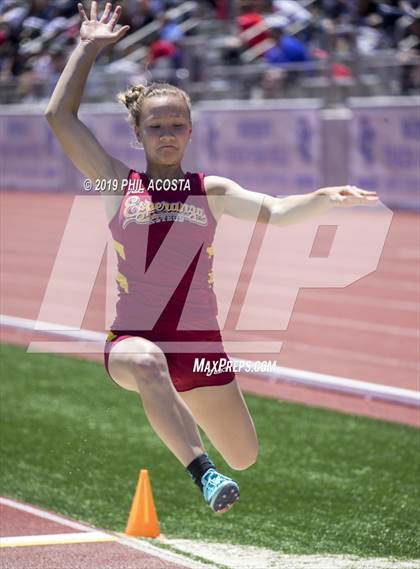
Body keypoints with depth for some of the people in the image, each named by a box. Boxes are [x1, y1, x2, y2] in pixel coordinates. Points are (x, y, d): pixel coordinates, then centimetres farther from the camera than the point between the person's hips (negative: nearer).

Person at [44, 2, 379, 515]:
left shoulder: (211, 191, 7)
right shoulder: (119, 184, 4)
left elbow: (276, 211, -8)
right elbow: (59, 115, -1)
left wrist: (325, 197, -27)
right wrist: (88, 48, 4)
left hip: (200, 341, 3)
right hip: (135, 338, -3)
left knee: (244, 459, 13)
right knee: (148, 364, -42)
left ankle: (184, 408, 48)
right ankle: (203, 474, -45)